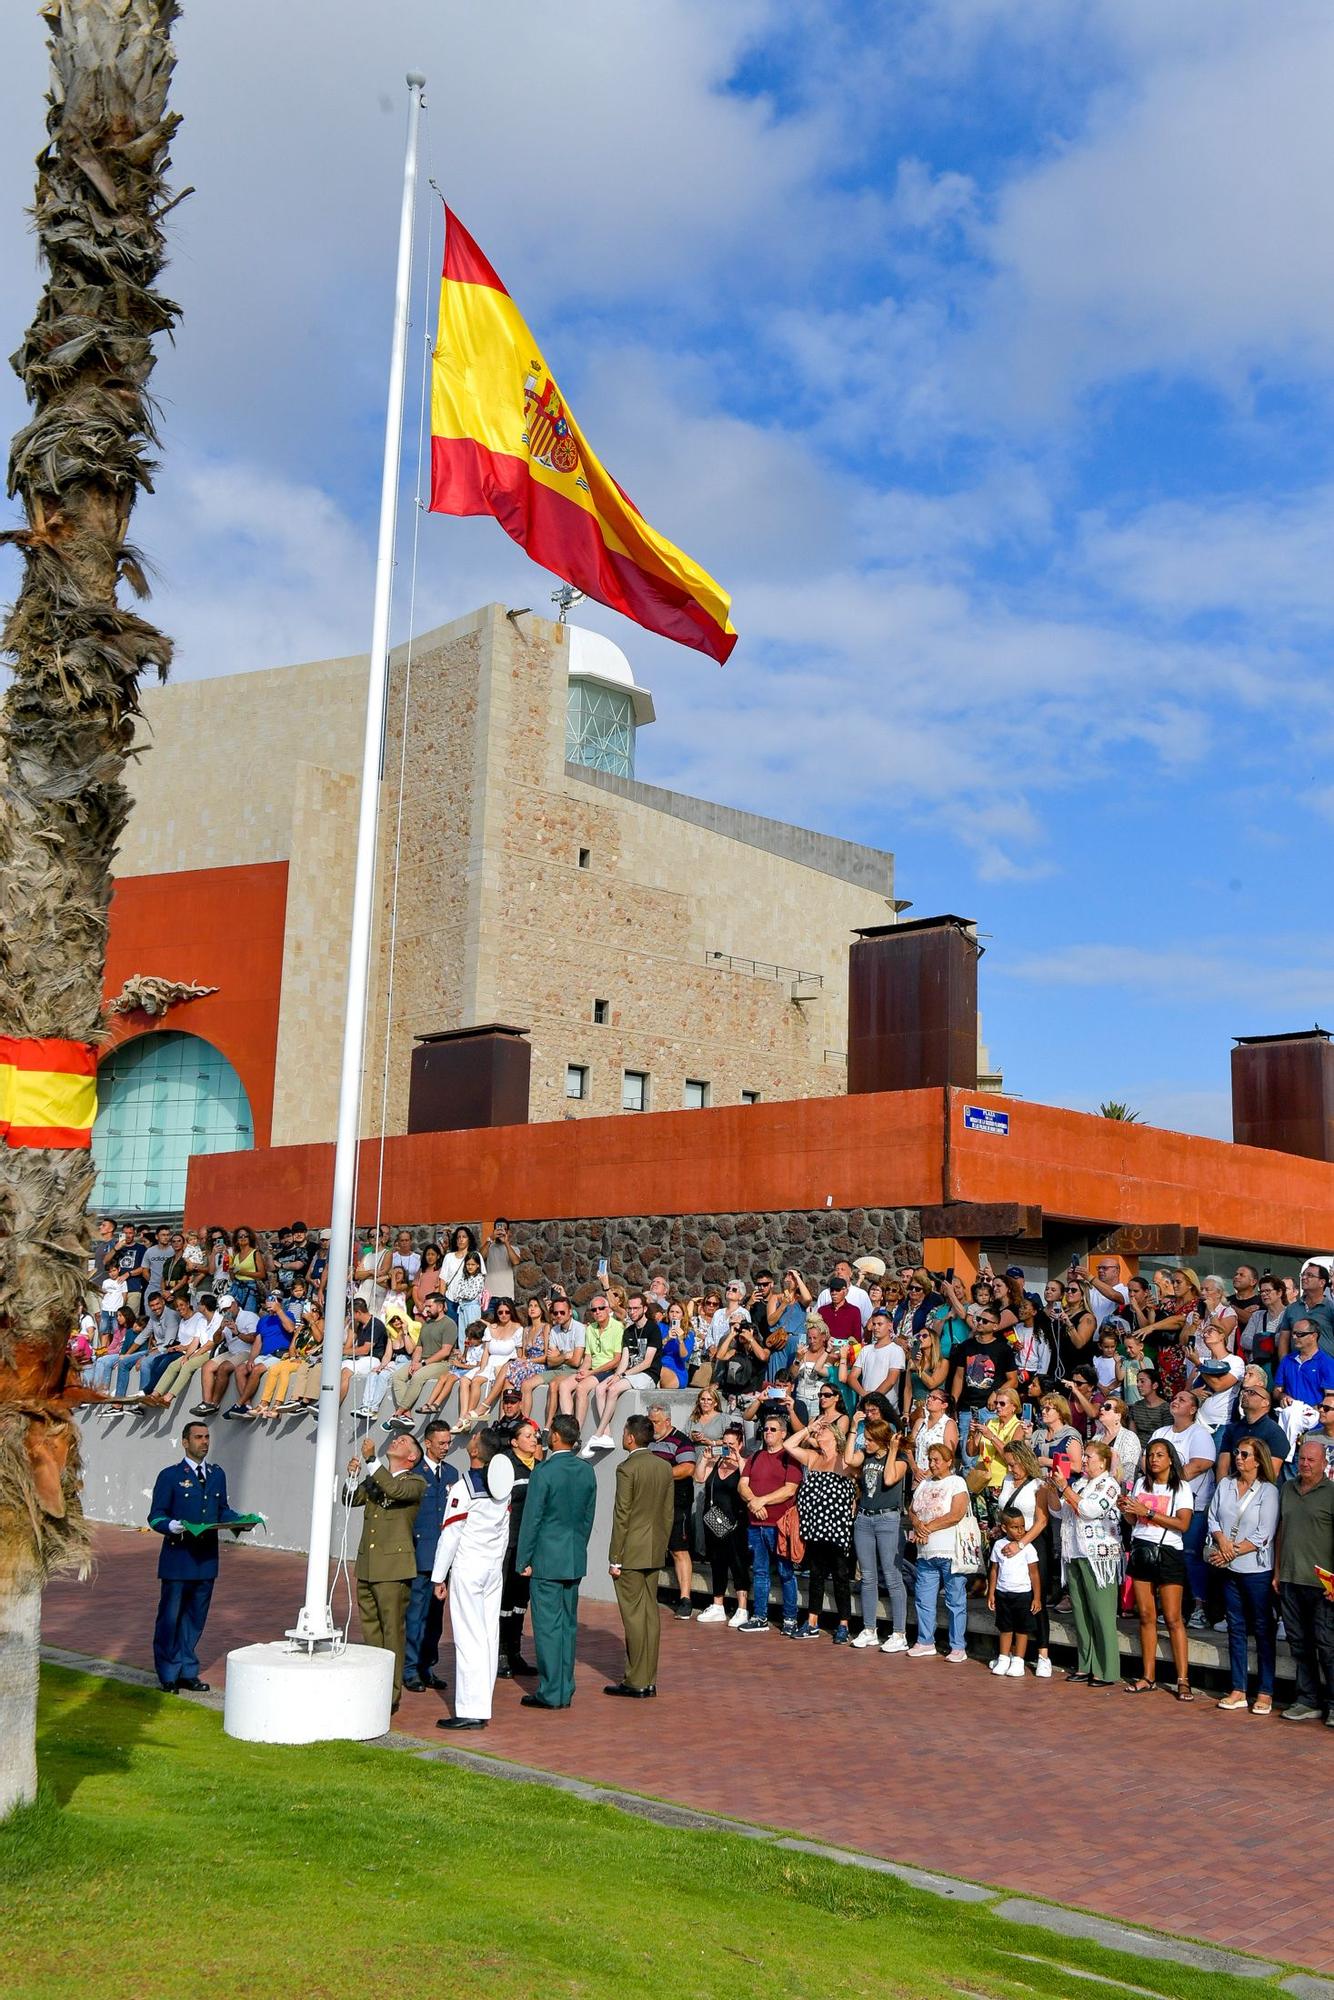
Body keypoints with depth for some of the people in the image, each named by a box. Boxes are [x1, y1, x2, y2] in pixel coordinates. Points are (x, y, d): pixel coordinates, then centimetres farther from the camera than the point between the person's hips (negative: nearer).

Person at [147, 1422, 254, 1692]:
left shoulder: (217, 1475, 13)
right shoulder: (170, 1476, -3)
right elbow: (156, 1516, -6)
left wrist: (240, 1520, -2)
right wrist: (172, 1526, -25)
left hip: (207, 1558, 5)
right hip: (177, 1558, -5)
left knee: (195, 1618, 12)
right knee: (170, 1617, 1)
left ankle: (187, 1672, 23)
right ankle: (168, 1675, 13)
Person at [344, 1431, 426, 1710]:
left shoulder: (415, 1482, -4)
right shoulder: (375, 1478, 17)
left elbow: (395, 1490, -24)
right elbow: (351, 1500, 12)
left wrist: (370, 1460, -23)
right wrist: (354, 1476, -6)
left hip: (393, 1567, -7)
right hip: (367, 1565, 7)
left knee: (392, 1630, -5)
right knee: (370, 1630, 13)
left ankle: (391, 1693, -1)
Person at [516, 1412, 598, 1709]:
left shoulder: (544, 1471, -15)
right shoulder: (586, 1471, 4)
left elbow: (532, 1518, -12)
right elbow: (589, 1516, 10)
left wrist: (524, 1560, -6)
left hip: (547, 1558, -6)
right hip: (575, 1559, 6)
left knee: (547, 1625, -1)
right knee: (568, 1624, 12)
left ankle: (550, 1692, 2)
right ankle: (565, 1691, 17)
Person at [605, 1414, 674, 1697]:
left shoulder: (627, 1468, -14)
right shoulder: (665, 1467, 7)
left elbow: (622, 1516, -15)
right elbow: (669, 1512, 11)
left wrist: (615, 1559, -11)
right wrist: (662, 1545, 18)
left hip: (631, 1552, -7)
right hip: (654, 1553, 7)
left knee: (634, 1616, -2)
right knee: (650, 1614, 11)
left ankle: (637, 1682, 2)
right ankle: (649, 1679, 16)